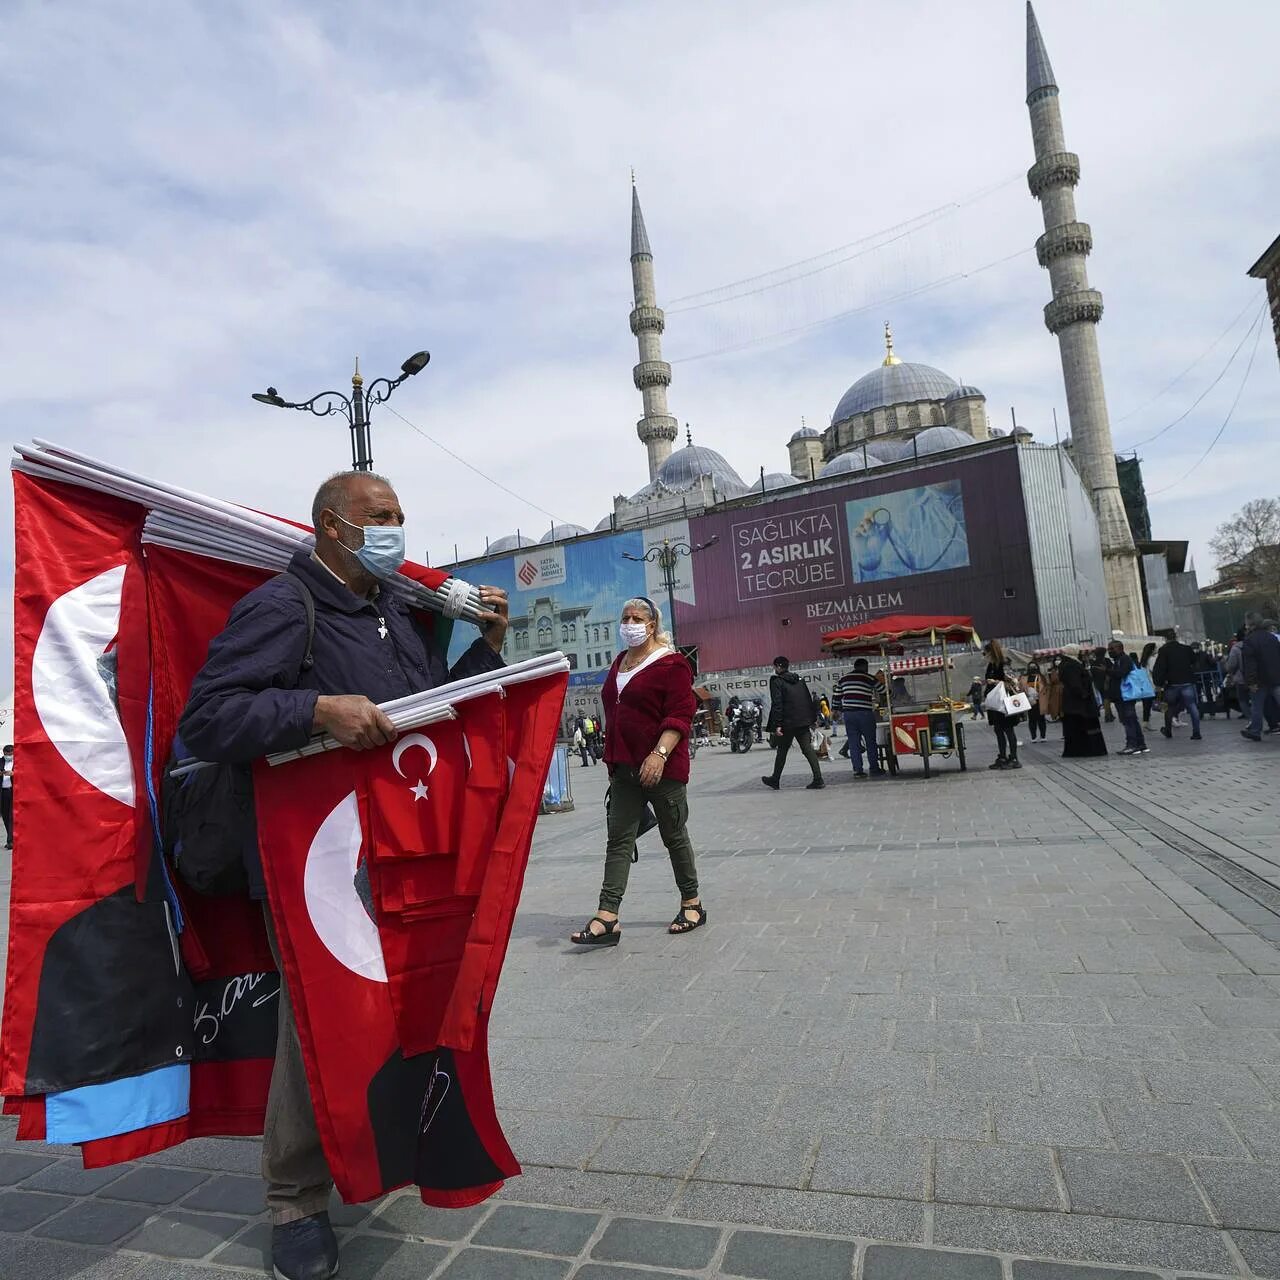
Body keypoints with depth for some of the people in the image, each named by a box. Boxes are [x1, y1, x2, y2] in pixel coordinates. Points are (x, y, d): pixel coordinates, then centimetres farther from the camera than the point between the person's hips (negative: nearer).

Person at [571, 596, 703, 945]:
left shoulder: (671, 663, -9)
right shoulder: (620, 662, 15)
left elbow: (680, 715, -17)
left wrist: (660, 754, -27)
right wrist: (613, 759, 21)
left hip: (661, 766, -7)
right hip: (624, 766, 7)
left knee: (674, 835, 7)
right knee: (618, 839, 0)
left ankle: (692, 905, 24)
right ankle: (607, 918, -1)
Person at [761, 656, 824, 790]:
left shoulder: (776, 682, -6)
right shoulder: (799, 680, 14)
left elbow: (777, 704, -14)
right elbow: (809, 700, 14)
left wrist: (777, 725, -16)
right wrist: (812, 719, 16)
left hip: (788, 723, -5)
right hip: (804, 722, 5)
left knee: (782, 751, 9)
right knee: (808, 749, 1)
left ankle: (775, 780, 23)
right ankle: (818, 780, -8)